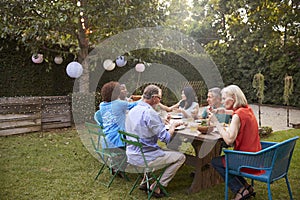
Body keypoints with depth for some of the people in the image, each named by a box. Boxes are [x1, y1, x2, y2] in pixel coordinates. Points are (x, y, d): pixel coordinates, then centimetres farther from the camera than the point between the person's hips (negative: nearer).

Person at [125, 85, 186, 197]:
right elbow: (166, 138, -19)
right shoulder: (150, 113, -21)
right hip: (144, 157, -9)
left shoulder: (132, 111, 5)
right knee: (181, 157, 3)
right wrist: (173, 126, -1)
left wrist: (162, 122, 13)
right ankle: (156, 187, 6)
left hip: (131, 155, 9)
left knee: (162, 150, 35)